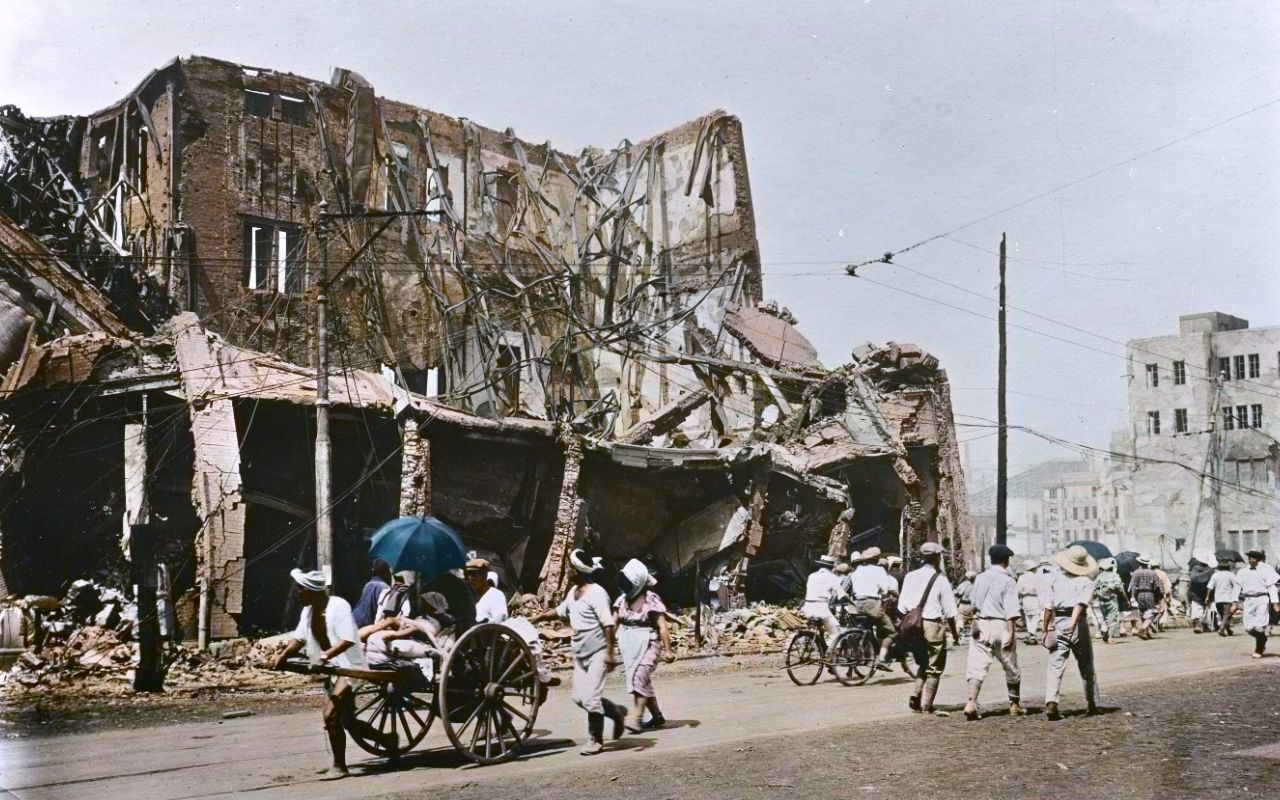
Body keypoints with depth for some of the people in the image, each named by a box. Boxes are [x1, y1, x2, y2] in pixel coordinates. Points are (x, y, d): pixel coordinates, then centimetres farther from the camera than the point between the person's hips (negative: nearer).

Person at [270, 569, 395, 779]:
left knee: (331, 715, -17)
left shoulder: (338, 606, -20)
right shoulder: (308, 611, 5)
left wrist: (325, 655, -37)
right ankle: (387, 739, 33)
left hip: (349, 668, -9)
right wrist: (282, 656, -5)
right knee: (347, 721, 14)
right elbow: (300, 637, 11)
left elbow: (348, 640, -27)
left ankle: (339, 766, -4)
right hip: (331, 670, 9)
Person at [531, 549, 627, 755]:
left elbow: (608, 624, -20)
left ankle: (595, 741, 4)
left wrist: (609, 653, -25)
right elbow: (559, 611, 26)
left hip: (597, 653, -9)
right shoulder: (574, 591, 10)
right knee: (580, 697, 8)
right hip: (580, 653, 9)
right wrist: (535, 619, 23)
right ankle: (616, 712, 27)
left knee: (590, 698, -10)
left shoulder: (596, 593, -16)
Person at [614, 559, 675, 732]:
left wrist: (667, 650, -13)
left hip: (647, 644, -6)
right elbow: (613, 624, 6)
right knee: (643, 681, 11)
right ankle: (657, 716, 22)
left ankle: (636, 718, -20)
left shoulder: (652, 600, -10)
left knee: (639, 677, -18)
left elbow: (663, 626, -11)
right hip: (629, 645, 6)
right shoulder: (623, 599, 7)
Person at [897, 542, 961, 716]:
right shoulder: (940, 579, -9)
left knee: (922, 665, 22)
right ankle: (926, 706, 7)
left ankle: (915, 698, 8)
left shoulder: (910, 577, 4)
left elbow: (902, 606, 6)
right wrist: (954, 633, 3)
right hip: (933, 626, -5)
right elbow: (949, 611, -7)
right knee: (934, 669, 7)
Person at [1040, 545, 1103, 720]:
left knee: (1055, 666, -4)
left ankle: (1051, 702, -22)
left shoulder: (1056, 580, 6)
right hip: (1078, 625, -1)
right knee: (1086, 667, 15)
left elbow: (1048, 608, 1)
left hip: (1058, 624, 1)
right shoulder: (1086, 582, 0)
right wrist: (1073, 623, -29)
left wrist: (1046, 630, 7)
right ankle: (1092, 704, 25)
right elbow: (1080, 603, -18)